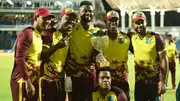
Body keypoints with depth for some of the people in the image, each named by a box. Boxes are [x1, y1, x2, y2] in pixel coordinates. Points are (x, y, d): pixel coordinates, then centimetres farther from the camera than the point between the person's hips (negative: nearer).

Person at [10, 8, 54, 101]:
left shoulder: (40, 36, 16)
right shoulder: (27, 33, -11)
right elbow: (20, 59, -20)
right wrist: (28, 82, -23)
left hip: (34, 81, 9)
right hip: (23, 81, -9)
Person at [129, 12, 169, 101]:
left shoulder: (155, 38, -9)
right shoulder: (132, 38, 3)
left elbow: (164, 60, -9)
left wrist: (163, 82, -14)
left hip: (155, 82, -4)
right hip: (139, 83, 4)